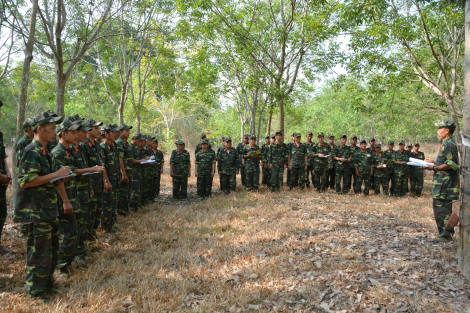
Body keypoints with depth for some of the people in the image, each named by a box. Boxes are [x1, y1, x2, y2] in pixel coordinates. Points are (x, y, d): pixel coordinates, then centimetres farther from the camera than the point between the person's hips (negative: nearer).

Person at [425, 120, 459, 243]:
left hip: (445, 185, -11)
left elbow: (452, 164, -23)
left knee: (441, 209, -7)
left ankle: (445, 235, 0)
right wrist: (433, 161, 21)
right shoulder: (447, 144, 17)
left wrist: (434, 168, -19)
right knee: (445, 209, 15)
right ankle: (448, 233, 24)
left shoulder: (449, 144, -15)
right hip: (444, 183, 11)